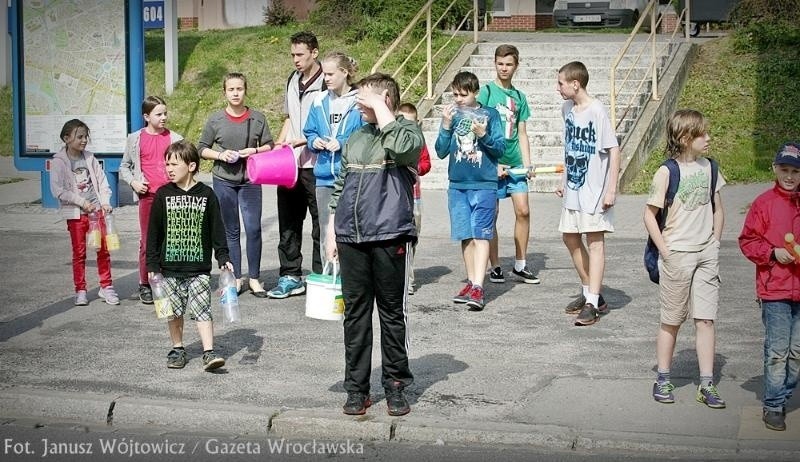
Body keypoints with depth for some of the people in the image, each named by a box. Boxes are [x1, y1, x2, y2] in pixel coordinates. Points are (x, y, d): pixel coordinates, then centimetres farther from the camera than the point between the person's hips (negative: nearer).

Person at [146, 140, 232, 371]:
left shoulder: (206, 194, -1)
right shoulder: (163, 195, 1)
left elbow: (217, 230, 3)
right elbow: (153, 231, 4)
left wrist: (223, 258, -3)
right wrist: (152, 264, 1)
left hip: (199, 267, -2)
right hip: (170, 267, 2)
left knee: (202, 310, -6)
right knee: (174, 311, 10)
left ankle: (209, 353, -7)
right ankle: (177, 349, 24)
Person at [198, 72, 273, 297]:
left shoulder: (257, 118, 2)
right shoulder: (215, 120, 1)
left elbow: (269, 146, 10)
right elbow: (202, 149, 5)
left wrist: (255, 151, -10)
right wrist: (220, 155, -12)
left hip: (250, 180, 0)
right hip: (223, 180, 0)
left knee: (253, 229, -4)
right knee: (230, 230, 7)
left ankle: (254, 278, 8)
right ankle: (235, 278, 15)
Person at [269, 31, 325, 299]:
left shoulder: (326, 84, -11)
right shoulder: (293, 80, 12)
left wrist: (301, 141, -20)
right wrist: (278, 145, 10)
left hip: (316, 165, -7)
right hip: (290, 165, 7)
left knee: (320, 224, 2)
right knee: (288, 223, 11)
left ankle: (320, 278, 10)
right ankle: (290, 277, 19)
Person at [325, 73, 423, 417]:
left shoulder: (407, 130, 0)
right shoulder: (355, 139, 17)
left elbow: (403, 148, -26)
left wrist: (379, 108, -15)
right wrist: (331, 233, 14)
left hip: (389, 237, -5)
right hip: (350, 238, 5)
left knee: (392, 313, 4)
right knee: (355, 314, 7)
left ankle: (395, 386, 14)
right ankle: (357, 388, 15)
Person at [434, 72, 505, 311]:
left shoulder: (489, 114, 0)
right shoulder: (452, 115, 7)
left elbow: (501, 148, -1)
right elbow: (441, 152, 4)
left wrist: (484, 135, -18)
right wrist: (446, 126, -9)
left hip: (484, 185, -3)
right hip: (457, 185, 4)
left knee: (480, 235, -8)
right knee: (466, 236, 8)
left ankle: (478, 287, -13)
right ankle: (471, 282, 18)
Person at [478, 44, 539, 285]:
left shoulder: (519, 97, 12)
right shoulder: (486, 92, -3)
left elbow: (522, 134, 15)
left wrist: (527, 164, 5)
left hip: (515, 163, 4)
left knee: (523, 211, 0)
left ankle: (520, 265, 11)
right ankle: (495, 267, 10)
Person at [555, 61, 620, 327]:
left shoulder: (597, 111, -16)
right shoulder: (567, 109, 7)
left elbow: (614, 150, -16)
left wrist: (611, 189, -19)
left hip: (595, 189, -8)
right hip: (573, 187, 8)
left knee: (594, 241, -6)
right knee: (570, 238, 13)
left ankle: (592, 304, -6)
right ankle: (589, 292, 28)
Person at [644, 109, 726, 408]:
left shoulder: (708, 167, 5)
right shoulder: (667, 172, -11)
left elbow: (717, 209, 15)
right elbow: (649, 214, -8)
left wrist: (714, 244, 7)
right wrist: (665, 251, -10)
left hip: (706, 254, 4)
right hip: (677, 255, -4)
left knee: (706, 319, 2)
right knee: (672, 320, 7)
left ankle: (707, 385, 7)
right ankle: (662, 380, 20)